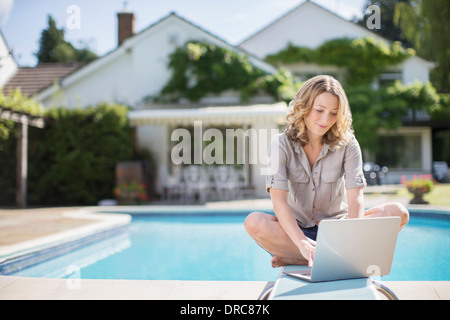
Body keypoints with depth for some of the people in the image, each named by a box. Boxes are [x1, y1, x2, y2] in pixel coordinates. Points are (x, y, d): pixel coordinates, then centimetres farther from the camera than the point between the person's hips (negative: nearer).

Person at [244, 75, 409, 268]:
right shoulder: (281, 145, -8)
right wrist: (303, 243, -37)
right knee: (254, 222, -32)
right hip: (296, 229, -2)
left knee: (398, 212, -23)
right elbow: (278, 199, -20)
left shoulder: (347, 145, -3)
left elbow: (355, 197, -14)